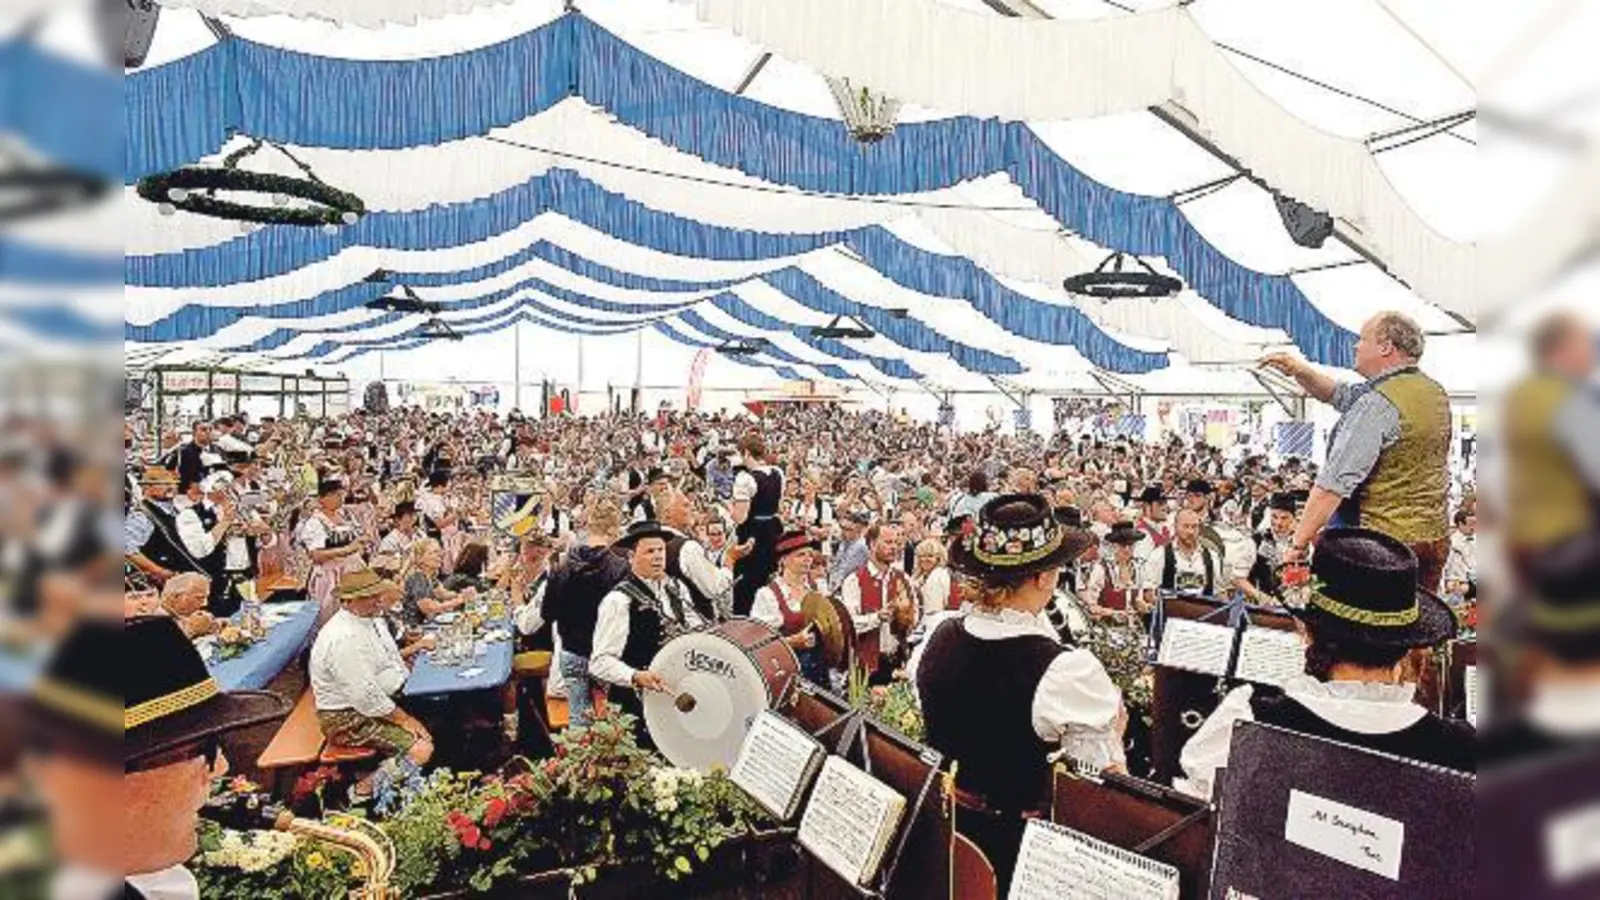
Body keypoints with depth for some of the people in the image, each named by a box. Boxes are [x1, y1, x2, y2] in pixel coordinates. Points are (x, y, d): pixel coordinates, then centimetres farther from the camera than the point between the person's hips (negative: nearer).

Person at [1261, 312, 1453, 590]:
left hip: (1382, 539, -9)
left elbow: (1335, 482, -24)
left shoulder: (1377, 404, -19)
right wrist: (1300, 371, 6)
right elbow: (1342, 396, 19)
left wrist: (1300, 542, -24)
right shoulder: (1436, 392, 11)